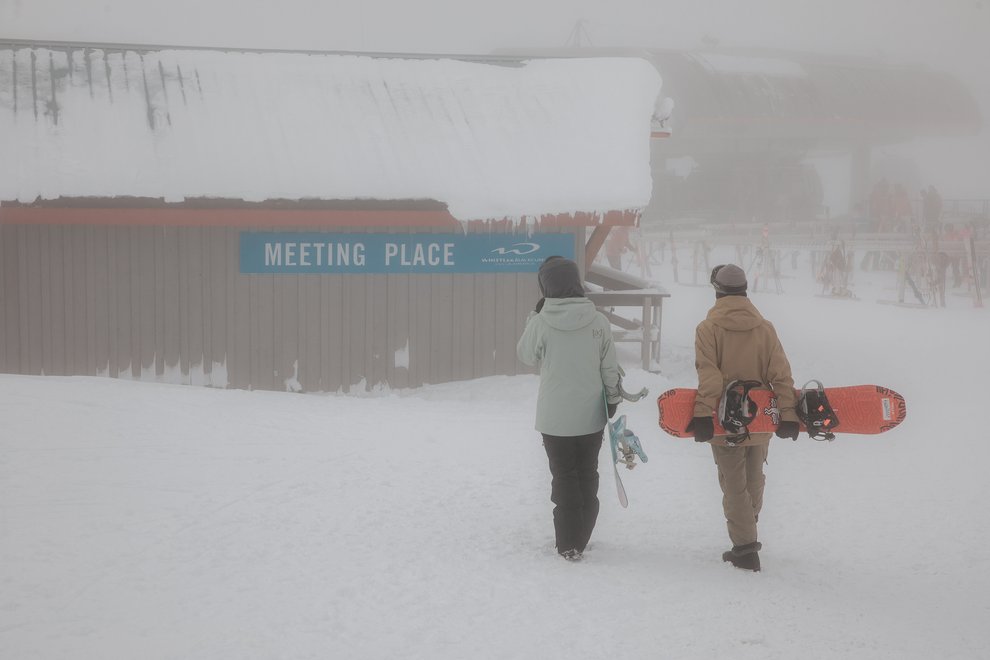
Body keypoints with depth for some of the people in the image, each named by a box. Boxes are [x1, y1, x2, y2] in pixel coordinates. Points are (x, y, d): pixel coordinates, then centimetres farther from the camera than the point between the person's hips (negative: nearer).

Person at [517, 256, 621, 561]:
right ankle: (580, 539, 23)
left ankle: (568, 544, 7)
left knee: (564, 478, 7)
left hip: (555, 418, -2)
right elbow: (610, 367, 1)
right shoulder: (598, 321, -7)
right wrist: (613, 399, 14)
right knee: (588, 475, 15)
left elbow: (527, 355, 5)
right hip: (591, 416, 2)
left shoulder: (541, 323, -14)